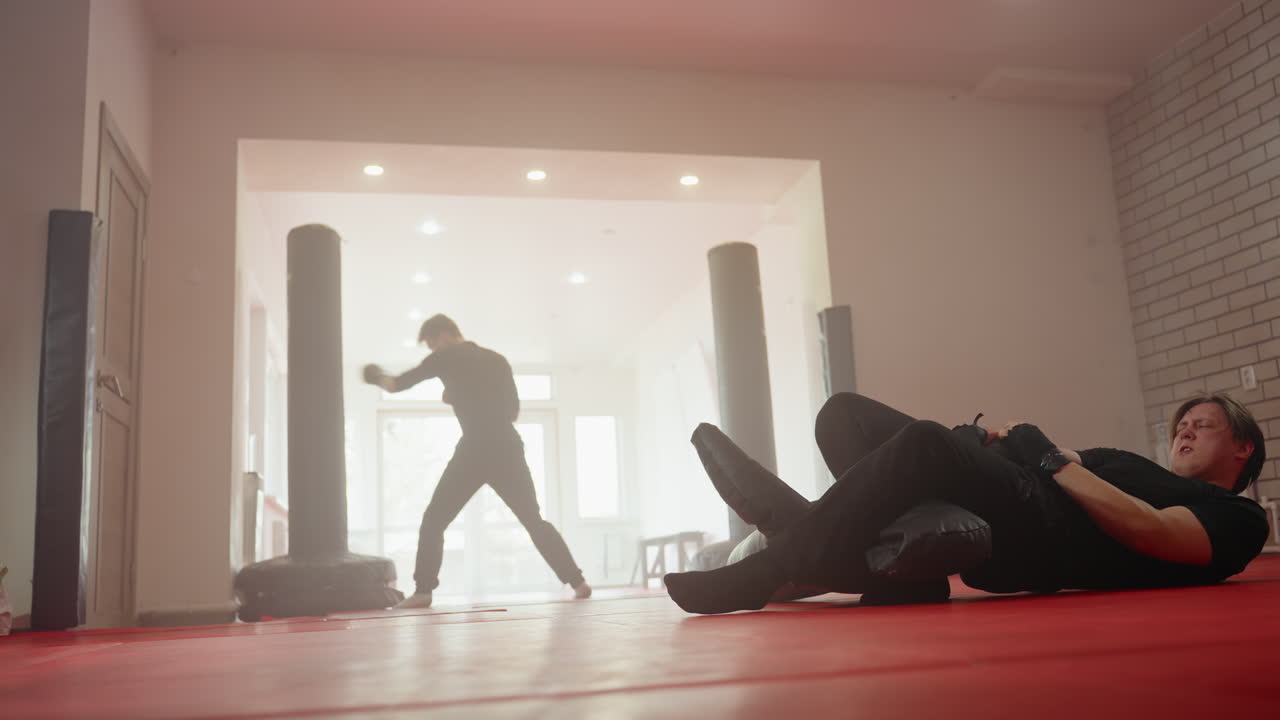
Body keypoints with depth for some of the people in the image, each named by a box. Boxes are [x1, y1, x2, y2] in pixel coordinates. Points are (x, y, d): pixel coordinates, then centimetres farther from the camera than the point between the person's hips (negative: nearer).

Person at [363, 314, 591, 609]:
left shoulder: (446, 358, 6)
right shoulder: (498, 360, 19)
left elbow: (399, 384, 16)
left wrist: (380, 378, 38)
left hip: (474, 452, -4)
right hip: (508, 450, 5)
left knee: (433, 520, 7)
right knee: (534, 521, 12)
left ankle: (423, 591, -3)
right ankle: (578, 581, 5)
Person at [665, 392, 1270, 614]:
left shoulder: (1236, 518, 13)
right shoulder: (1148, 475, 38)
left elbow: (1148, 533, -8)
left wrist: (1060, 464, -7)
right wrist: (1007, 450, 9)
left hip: (1048, 531, -9)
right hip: (1006, 515, 9)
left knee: (925, 442, -37)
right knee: (847, 412, 2)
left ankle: (765, 574, -31)